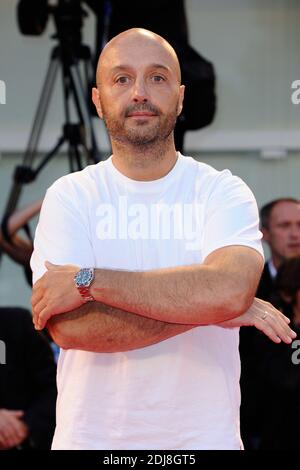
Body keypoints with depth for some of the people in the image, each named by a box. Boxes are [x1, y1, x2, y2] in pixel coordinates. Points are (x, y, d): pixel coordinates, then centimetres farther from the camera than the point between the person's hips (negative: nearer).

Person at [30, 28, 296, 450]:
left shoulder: (222, 192, -4)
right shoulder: (69, 197, -3)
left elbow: (229, 289, -24)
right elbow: (69, 327, -17)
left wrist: (88, 281, -21)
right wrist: (208, 310, -19)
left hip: (204, 435, 0)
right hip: (91, 435, 0)